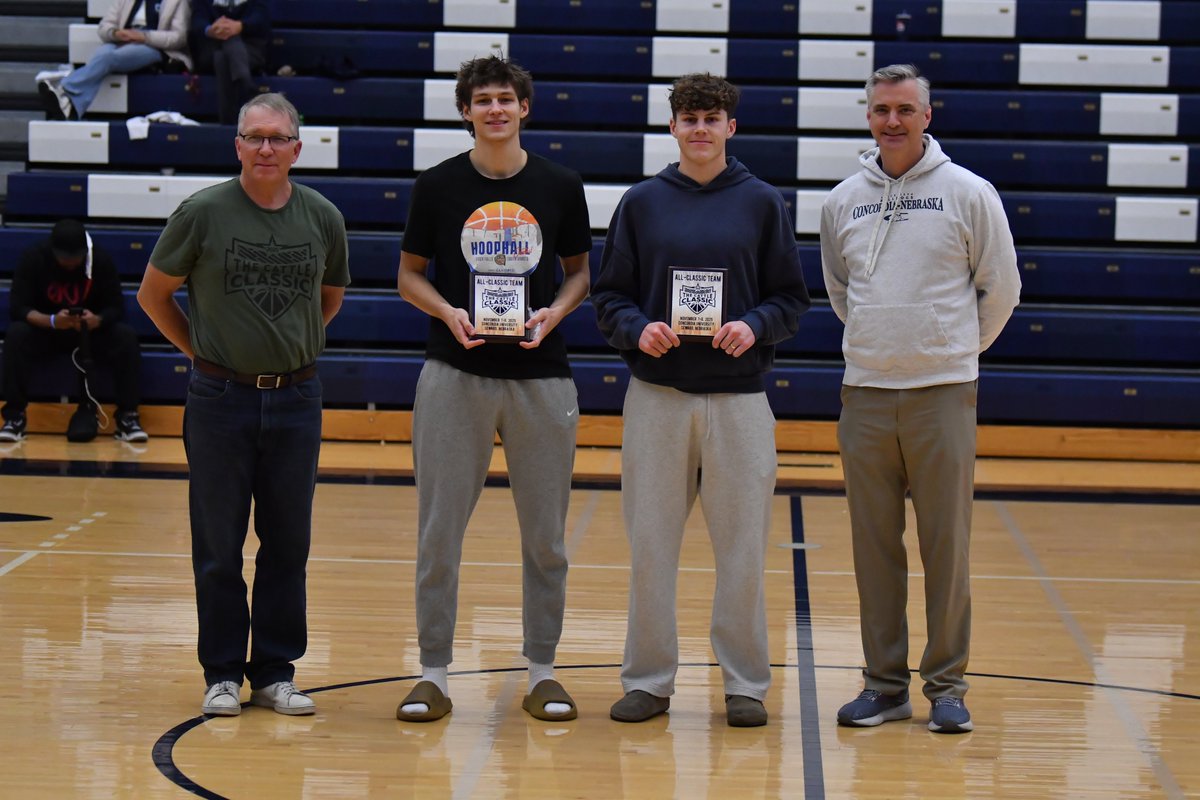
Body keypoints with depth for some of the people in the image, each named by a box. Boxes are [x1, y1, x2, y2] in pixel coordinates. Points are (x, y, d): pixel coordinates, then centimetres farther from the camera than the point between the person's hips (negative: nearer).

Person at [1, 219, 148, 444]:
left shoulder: (101, 259, -15)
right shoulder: (33, 257, -17)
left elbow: (116, 308, -15)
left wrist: (97, 320, -38)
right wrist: (52, 321, -39)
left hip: (91, 331, 1)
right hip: (44, 330, -1)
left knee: (126, 337, -28)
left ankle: (128, 417, -20)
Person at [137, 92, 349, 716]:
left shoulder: (323, 219, 2)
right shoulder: (203, 212, -6)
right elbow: (154, 294, 4)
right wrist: (202, 350, 7)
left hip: (296, 398, 2)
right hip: (220, 399, -2)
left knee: (288, 543, 6)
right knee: (218, 544, 3)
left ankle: (275, 672, 16)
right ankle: (222, 673, 13)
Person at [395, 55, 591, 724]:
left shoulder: (560, 186, 4)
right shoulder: (439, 185, 2)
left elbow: (580, 270, 12)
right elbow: (409, 274, 8)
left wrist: (554, 312, -8)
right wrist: (448, 313, -11)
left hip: (542, 376, 1)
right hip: (455, 375, -1)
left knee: (546, 534, 5)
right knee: (440, 529, 0)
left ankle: (543, 673, 15)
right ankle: (434, 674, 9)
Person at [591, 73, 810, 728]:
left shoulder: (762, 203, 6)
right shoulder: (642, 202, 8)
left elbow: (791, 297, 7)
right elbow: (610, 296, 8)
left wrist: (754, 326, -13)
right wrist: (638, 329, -11)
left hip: (738, 397, -1)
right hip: (656, 395, 1)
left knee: (742, 545, 1)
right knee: (650, 543, 2)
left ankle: (746, 682, 11)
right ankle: (648, 679, 12)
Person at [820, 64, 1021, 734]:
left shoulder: (968, 194, -2)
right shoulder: (843, 202, 8)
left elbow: (1001, 288, 6)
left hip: (943, 392, -3)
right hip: (866, 392, 3)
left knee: (947, 546, -1)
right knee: (875, 547, 6)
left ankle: (947, 686, 8)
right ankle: (885, 684, 15)